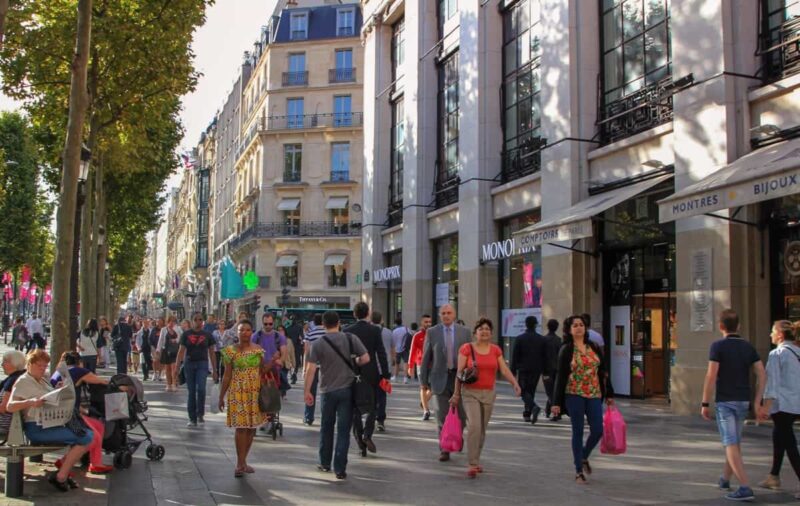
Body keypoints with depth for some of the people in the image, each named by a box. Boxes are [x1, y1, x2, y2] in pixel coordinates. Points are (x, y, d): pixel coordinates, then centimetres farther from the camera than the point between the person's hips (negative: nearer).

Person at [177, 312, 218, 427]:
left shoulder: (207, 335, 3)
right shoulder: (186, 334, 3)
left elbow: (212, 353, 7)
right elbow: (181, 351, 2)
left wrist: (214, 371, 6)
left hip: (202, 364, -1)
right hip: (189, 364, 1)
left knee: (201, 388, -20)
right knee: (191, 392, 5)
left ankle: (200, 414, -1)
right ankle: (192, 419, 14)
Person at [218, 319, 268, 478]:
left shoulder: (258, 350, 4)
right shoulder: (231, 350, -3)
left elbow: (262, 371, 11)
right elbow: (227, 375, -1)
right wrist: (221, 396, -2)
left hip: (255, 392, 4)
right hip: (238, 392, -4)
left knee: (252, 426, 8)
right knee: (241, 427, -8)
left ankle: (243, 461, 21)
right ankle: (240, 463, 0)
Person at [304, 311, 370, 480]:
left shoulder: (318, 344, -6)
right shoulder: (350, 338, -5)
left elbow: (311, 369, -9)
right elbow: (365, 359, -8)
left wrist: (307, 391, -2)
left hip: (327, 391, 1)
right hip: (347, 389, 0)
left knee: (326, 428, 18)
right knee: (343, 430, 3)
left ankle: (325, 463, 28)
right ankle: (340, 469, 2)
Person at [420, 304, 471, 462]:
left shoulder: (464, 332, 3)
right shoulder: (432, 332, 2)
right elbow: (426, 357, 5)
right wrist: (424, 379, 3)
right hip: (441, 377, 0)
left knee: (461, 414, 2)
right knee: (443, 416, 0)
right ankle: (444, 450, 8)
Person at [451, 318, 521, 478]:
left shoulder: (496, 350, 6)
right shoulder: (466, 348, -4)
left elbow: (504, 369, -3)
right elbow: (460, 372, -3)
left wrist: (515, 383, -19)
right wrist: (456, 394, -3)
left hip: (489, 393, 4)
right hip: (470, 392, -4)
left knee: (482, 429, 11)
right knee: (474, 425, -18)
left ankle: (476, 460, 28)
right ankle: (472, 464, -14)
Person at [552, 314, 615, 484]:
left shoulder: (595, 347, 8)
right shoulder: (566, 350, -2)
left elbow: (604, 371, 11)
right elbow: (561, 376, -4)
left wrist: (609, 394, 8)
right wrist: (557, 402, -7)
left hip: (594, 394, 3)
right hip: (574, 394, -3)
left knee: (598, 431, 0)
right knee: (578, 432, 2)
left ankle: (584, 457, 30)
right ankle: (579, 471, 13)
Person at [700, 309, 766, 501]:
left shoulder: (718, 346, -11)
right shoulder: (748, 347, 5)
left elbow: (711, 376, -16)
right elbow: (762, 375, 1)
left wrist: (705, 404, -10)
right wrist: (757, 402, 6)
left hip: (724, 401, -6)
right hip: (743, 401, 6)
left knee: (731, 444, -8)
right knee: (735, 441, 21)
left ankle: (745, 488, -17)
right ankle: (725, 479, 36)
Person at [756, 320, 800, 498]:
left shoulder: (776, 354, -11)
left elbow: (773, 382, -16)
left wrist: (766, 406, -17)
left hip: (783, 405, -8)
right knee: (778, 436, 22)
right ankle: (774, 477, 32)